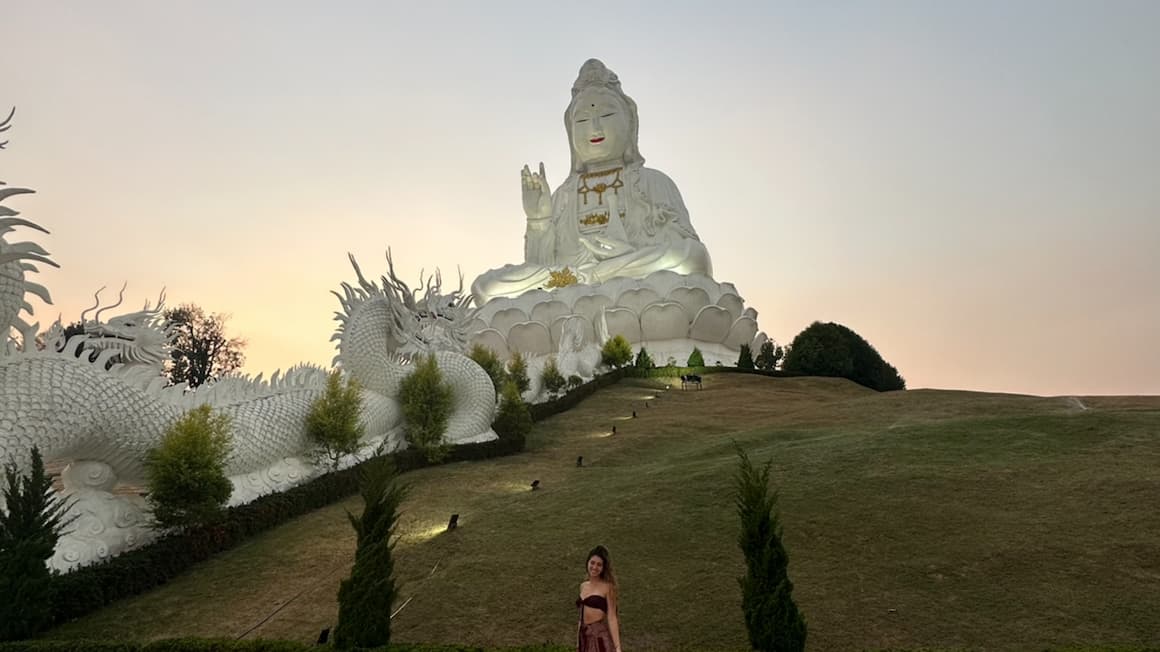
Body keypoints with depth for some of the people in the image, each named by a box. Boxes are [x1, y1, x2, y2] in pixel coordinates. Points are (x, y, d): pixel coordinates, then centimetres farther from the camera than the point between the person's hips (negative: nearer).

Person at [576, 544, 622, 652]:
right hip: (585, 635, 7)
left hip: (601, 635, -6)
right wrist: (578, 643, 20)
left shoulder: (607, 587, -7)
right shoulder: (583, 585, 12)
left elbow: (611, 617, -11)